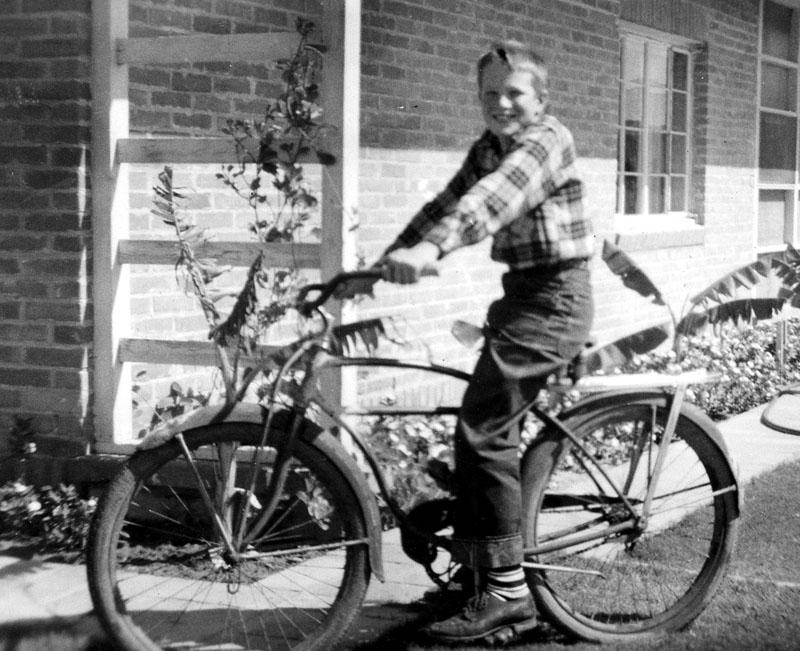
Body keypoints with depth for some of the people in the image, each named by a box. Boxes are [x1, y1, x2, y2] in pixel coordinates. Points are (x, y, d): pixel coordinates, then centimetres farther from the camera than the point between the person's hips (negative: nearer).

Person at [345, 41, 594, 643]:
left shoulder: (548, 140, -14)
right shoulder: (488, 148, 13)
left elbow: (497, 195, -31)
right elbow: (446, 204, 7)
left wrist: (431, 248, -46)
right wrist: (382, 263, -5)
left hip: (553, 298, -9)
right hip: (523, 296, 9)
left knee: (482, 428, -17)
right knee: (494, 428, 13)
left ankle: (504, 588, -13)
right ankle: (485, 564, 26)